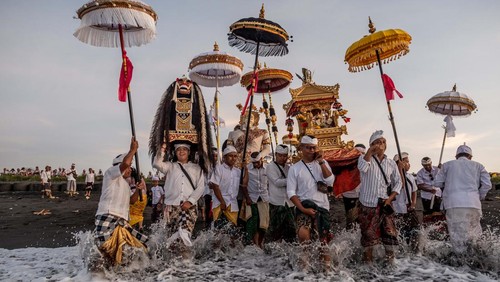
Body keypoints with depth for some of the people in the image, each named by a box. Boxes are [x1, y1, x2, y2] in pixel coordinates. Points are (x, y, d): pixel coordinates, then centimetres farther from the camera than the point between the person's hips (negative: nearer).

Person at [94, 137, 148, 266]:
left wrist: (138, 190, 15)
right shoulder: (111, 172, 6)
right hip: (108, 219, -9)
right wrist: (133, 149, -1)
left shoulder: (125, 184, 33)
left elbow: (132, 200, 31)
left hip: (122, 222, 9)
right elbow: (125, 162, -14)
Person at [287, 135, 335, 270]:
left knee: (321, 240, 5)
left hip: (322, 207, 2)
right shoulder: (295, 168, 2)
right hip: (304, 206, -2)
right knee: (303, 235, -24)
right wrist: (303, 209, -12)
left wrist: (321, 162, -10)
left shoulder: (323, 163, 9)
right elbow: (291, 192, -2)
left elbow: (330, 181, -7)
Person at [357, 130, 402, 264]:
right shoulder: (365, 158, 0)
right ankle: (368, 262, 18)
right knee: (369, 234, 5)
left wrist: (390, 198, -2)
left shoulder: (391, 163, 10)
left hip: (384, 204, 3)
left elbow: (397, 182, 11)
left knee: (390, 232, 1)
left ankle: (390, 260, 15)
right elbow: (362, 167, -23)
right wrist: (370, 150, -20)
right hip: (368, 204, -3)